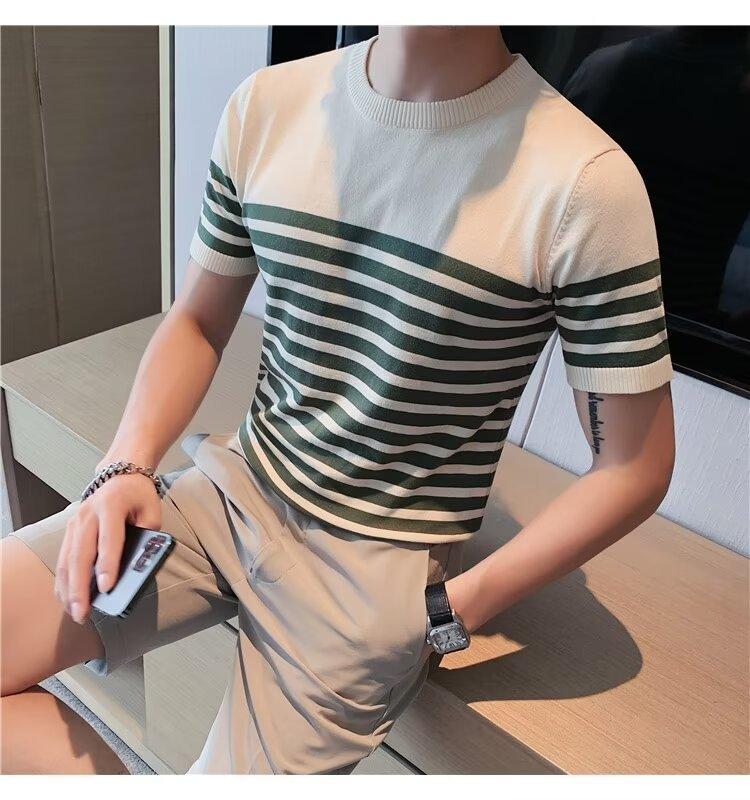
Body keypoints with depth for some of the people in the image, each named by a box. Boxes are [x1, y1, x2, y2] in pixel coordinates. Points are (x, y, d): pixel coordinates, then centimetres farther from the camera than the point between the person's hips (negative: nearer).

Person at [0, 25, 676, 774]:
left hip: (381, 559, -4)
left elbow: (634, 466, -9)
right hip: (233, 487, 5)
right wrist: (127, 467, -7)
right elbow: (197, 322, 9)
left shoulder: (585, 184, -17)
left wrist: (455, 608, -13)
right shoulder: (266, 104, -2)